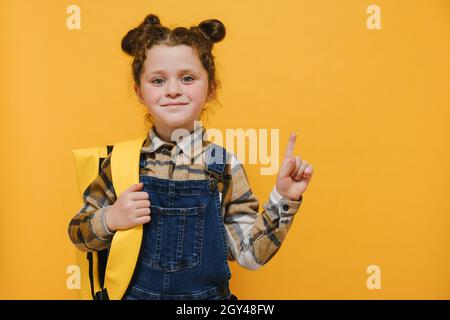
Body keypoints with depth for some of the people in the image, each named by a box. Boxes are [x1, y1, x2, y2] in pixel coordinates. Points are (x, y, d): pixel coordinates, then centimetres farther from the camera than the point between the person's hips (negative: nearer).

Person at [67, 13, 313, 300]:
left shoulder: (225, 167, -12)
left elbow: (251, 254, -8)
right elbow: (79, 232, -1)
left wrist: (284, 200, -19)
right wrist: (110, 219, -20)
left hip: (207, 294, 0)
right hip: (135, 292, 1)